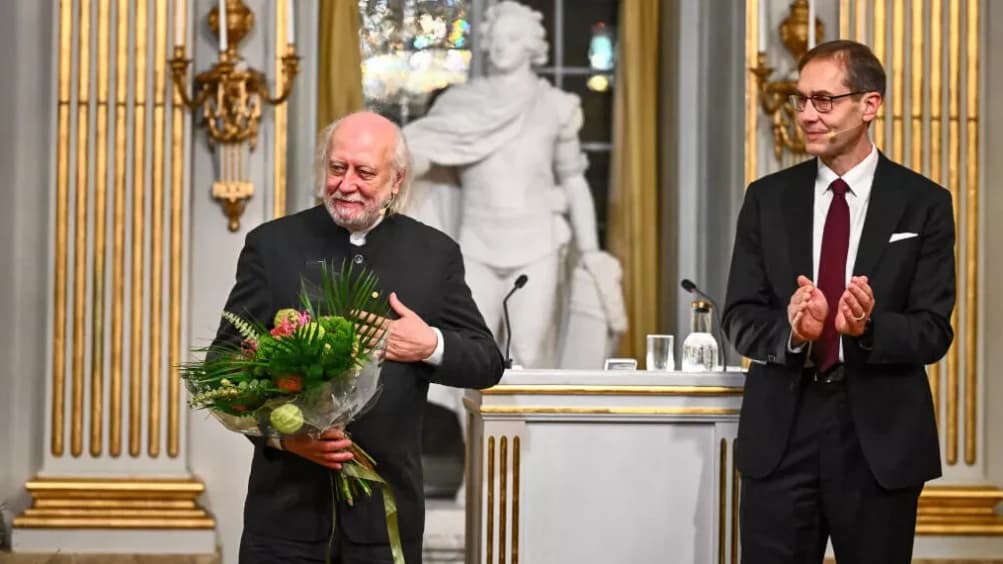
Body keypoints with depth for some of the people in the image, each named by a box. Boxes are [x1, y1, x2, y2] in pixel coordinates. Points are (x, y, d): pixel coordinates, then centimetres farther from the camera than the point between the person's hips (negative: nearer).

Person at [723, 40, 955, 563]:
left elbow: (934, 331, -5)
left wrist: (869, 327, -25)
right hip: (780, 431, 2)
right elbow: (740, 317, 2)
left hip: (881, 435, -1)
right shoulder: (767, 198, 6)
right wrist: (790, 331, -19)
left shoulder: (924, 203, 0)